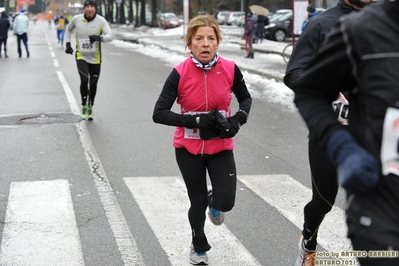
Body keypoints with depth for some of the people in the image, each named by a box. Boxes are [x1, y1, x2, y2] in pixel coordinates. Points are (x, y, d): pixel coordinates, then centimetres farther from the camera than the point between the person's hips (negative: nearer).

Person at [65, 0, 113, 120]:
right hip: (81, 56, -1)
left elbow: (110, 36, -18)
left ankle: (90, 108, 32)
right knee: (84, 80, -20)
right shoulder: (76, 19, -6)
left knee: (93, 84, 10)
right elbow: (68, 29, 15)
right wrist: (68, 44, 7)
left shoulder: (101, 21, -10)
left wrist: (99, 37, -36)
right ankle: (84, 106, -1)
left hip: (95, 58, 1)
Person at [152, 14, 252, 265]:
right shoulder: (180, 73, -17)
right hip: (188, 148, -1)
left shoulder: (230, 69, -11)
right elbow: (159, 114, -17)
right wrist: (196, 121, -26)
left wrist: (239, 119, -13)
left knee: (225, 203, -11)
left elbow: (246, 98, 7)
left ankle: (213, 200, 29)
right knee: (198, 201, 12)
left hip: (221, 146, 1)